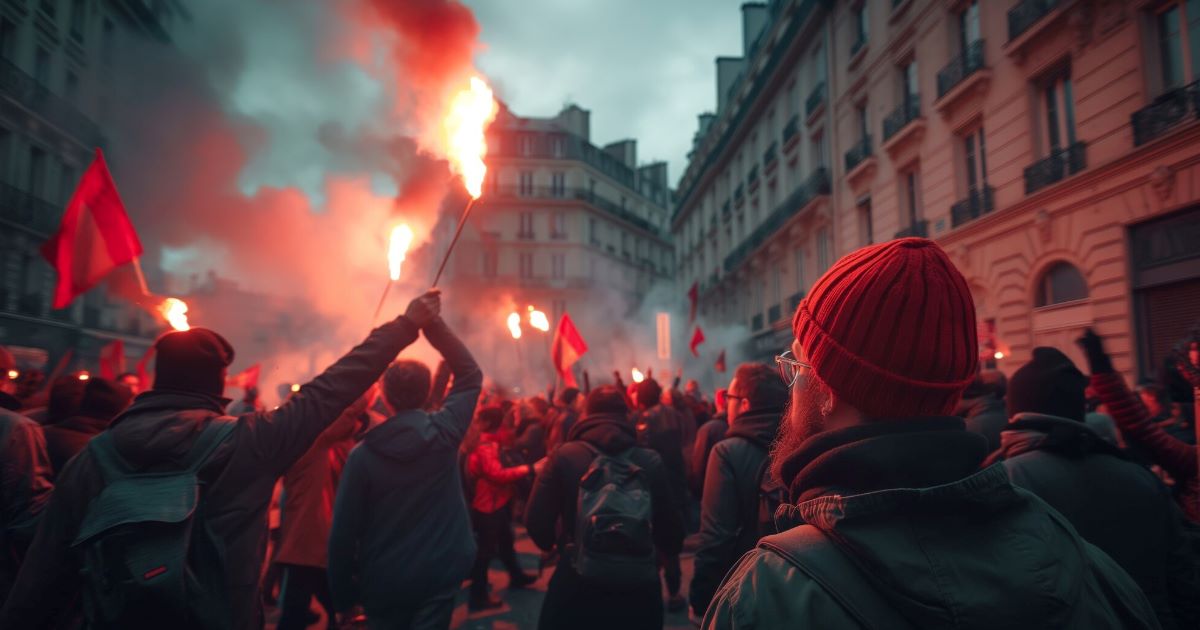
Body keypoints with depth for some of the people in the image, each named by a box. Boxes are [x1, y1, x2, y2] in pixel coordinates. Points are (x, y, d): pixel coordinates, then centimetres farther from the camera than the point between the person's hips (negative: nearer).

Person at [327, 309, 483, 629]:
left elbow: (344, 530, -8)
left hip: (383, 581, 1)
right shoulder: (445, 431, -11)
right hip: (440, 575, 0)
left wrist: (342, 592, 5)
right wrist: (433, 322, 3)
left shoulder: (363, 454, -10)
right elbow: (471, 374, 3)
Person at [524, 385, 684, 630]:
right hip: (638, 588, 2)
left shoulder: (564, 456, -9)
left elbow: (536, 522, -11)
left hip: (575, 584, -1)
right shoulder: (651, 461, -5)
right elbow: (672, 532, -1)